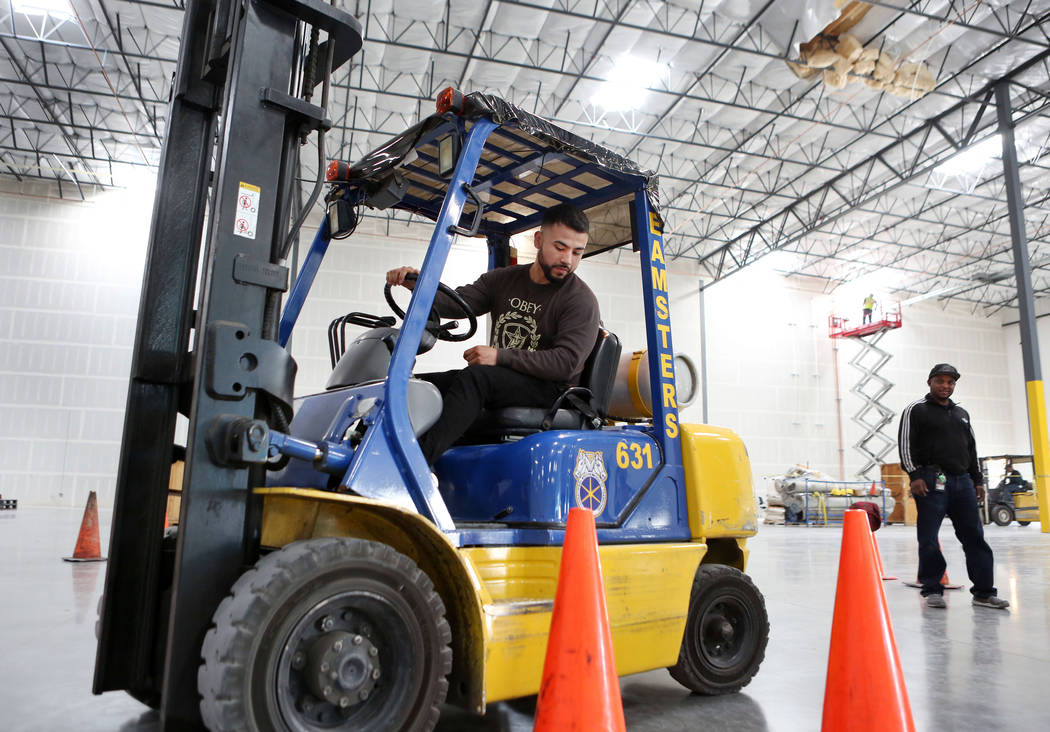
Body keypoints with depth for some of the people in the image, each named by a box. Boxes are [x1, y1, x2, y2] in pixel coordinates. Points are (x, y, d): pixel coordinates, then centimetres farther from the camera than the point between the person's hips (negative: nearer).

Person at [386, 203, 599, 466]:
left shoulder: (582, 299, -5)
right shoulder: (503, 279, 13)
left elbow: (567, 361, -17)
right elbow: (455, 303, 2)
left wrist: (501, 356, -25)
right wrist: (418, 285, -20)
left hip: (549, 388, -6)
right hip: (497, 380, 7)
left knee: (476, 376, -34)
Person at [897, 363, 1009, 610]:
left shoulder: (961, 413, 21)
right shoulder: (916, 410, 2)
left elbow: (972, 448, 24)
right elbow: (905, 444, -5)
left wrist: (978, 480, 17)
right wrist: (914, 475, -14)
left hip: (963, 481, 6)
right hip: (931, 482, -6)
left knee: (975, 537, 5)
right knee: (929, 539, -5)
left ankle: (984, 592, 11)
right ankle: (932, 590, 4)